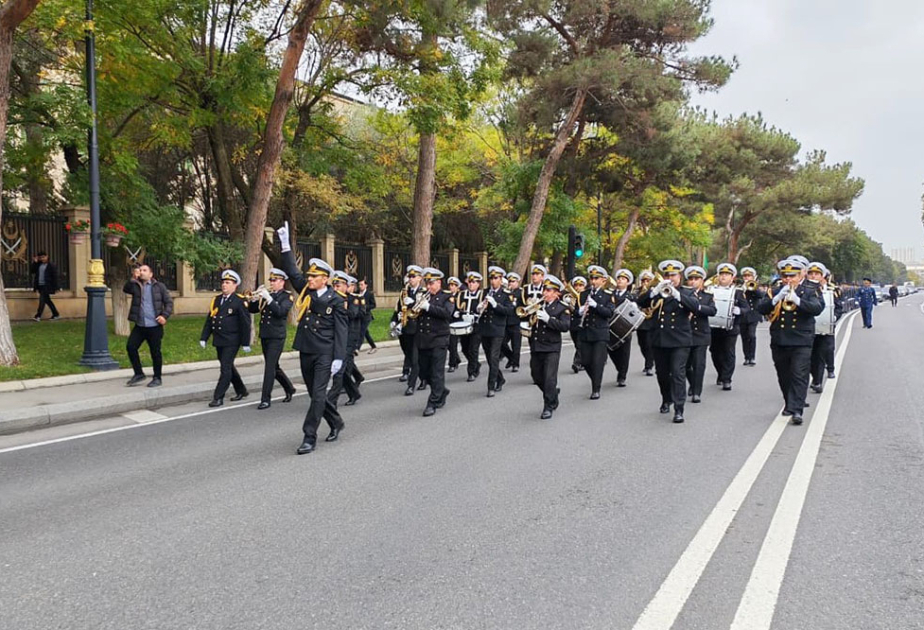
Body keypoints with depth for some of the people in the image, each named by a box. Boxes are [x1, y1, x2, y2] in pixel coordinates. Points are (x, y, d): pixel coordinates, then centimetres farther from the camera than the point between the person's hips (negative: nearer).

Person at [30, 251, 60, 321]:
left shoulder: (51, 265, -5)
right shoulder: (38, 265, 13)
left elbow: (54, 277, -7)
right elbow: (32, 271, 5)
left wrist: (55, 288, -10)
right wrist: (35, 262, -2)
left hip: (46, 286, -7)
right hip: (40, 286, 7)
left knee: (42, 299, -15)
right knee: (47, 300, 11)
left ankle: (38, 316, -16)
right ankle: (56, 314, 20)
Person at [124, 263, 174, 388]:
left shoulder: (159, 286, 2)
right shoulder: (135, 285, 8)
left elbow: (169, 302, 1)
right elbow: (125, 289, -12)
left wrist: (165, 315, -12)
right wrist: (133, 279, -27)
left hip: (154, 326, -3)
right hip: (140, 325, 3)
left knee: (155, 352, 3)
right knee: (130, 347, -2)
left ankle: (157, 378, 16)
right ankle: (139, 374, 15)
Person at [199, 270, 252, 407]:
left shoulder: (239, 301, -8)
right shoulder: (216, 299, 10)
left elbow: (245, 323, -9)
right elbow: (209, 320, 13)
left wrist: (245, 343, -10)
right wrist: (204, 338, 9)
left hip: (231, 341, -7)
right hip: (218, 341, 7)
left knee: (225, 368, -7)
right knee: (228, 367, 16)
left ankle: (218, 397, -1)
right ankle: (241, 391, 32)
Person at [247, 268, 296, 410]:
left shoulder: (286, 297, -5)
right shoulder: (266, 294, 11)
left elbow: (281, 311, -22)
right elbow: (251, 309, 6)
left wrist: (268, 298, -28)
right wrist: (256, 297, -11)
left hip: (277, 337, -7)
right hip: (264, 336, 7)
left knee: (270, 367, -9)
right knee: (274, 367, 16)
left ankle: (266, 399, -5)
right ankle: (289, 389, 34)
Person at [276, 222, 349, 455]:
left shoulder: (336, 300, -7)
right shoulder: (305, 291, 7)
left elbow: (341, 331, -9)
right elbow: (292, 270, 6)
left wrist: (339, 358, -16)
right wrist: (285, 243, -2)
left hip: (325, 353, -6)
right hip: (305, 350, 6)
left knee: (318, 394, -8)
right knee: (314, 393, 15)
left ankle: (310, 437, -6)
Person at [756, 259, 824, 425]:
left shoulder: (809, 291, 4)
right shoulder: (775, 291, 7)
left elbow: (817, 308, -14)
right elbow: (761, 308, -7)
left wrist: (796, 300, -27)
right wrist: (777, 298, -23)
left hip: (801, 342, -3)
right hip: (779, 342, 3)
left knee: (799, 377, -9)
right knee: (784, 377, 13)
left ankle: (797, 410, -12)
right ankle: (789, 404, 30)